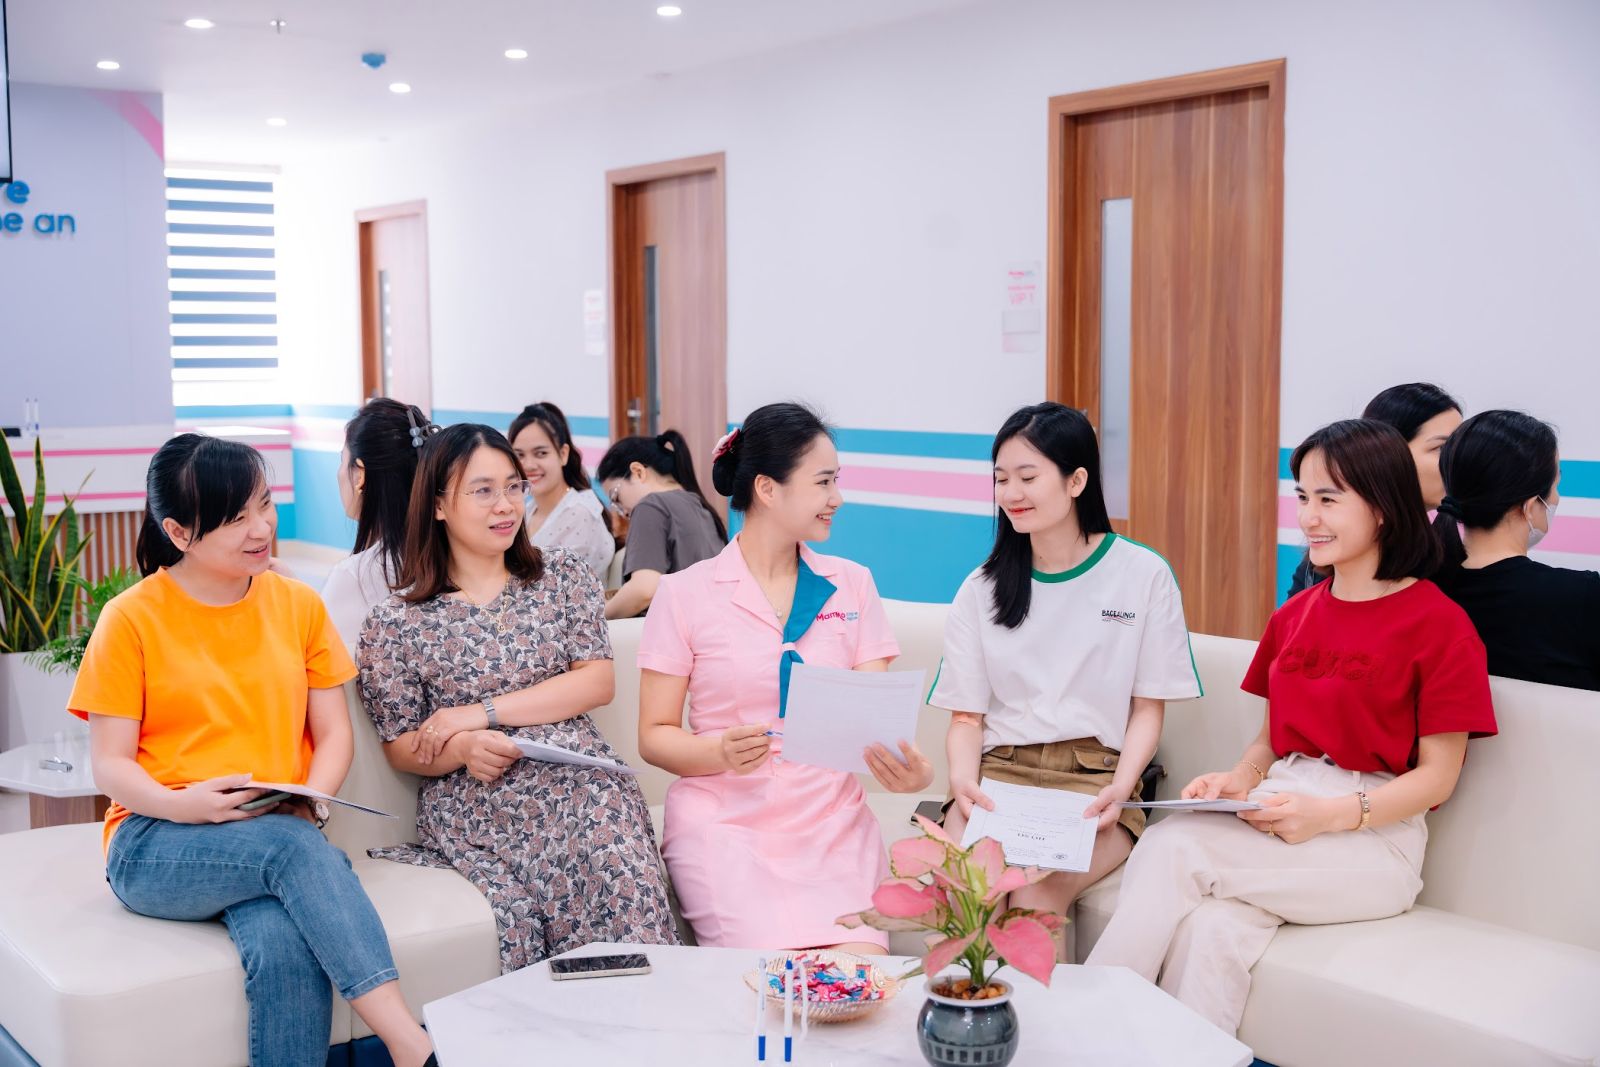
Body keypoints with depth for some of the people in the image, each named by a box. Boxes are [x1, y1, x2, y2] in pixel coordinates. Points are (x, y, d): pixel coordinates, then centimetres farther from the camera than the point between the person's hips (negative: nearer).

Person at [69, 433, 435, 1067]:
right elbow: (110, 765, -1)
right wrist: (182, 804, -21)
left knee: (284, 947, -34)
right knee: (293, 846, -35)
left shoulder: (298, 605, 9)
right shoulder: (131, 619, 0)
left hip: (283, 835, 2)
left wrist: (311, 799, -12)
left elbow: (333, 735, 10)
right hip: (157, 846, -2)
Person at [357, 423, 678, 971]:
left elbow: (598, 681, 3)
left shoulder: (563, 575, 14)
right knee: (515, 930, -27)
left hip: (582, 788, 1)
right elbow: (400, 747, 10)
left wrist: (483, 712, -5)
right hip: (474, 811, -1)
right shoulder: (396, 622, 8)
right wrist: (462, 749, -13)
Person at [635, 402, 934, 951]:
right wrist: (722, 753, -19)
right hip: (725, 819, -2)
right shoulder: (685, 593, 1)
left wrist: (907, 767, -20)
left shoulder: (851, 585, 10)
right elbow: (654, 735, 2)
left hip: (832, 819, 3)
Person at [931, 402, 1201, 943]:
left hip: (1095, 776, -2)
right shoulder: (981, 590, 11)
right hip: (1000, 771, 2)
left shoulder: (1144, 575, 4)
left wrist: (1120, 787, -11)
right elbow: (966, 717, 9)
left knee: (1037, 895, -31)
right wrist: (963, 782, -11)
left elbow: (1148, 708, 6)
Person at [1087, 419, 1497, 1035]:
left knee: (1173, 846, -27)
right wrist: (1240, 779, -2)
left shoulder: (1439, 624, -4)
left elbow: (1436, 777, -5)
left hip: (1375, 840, -4)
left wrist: (1329, 814, -18)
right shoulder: (1294, 616, 16)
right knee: (1214, 927, -30)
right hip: (1276, 815, 5)